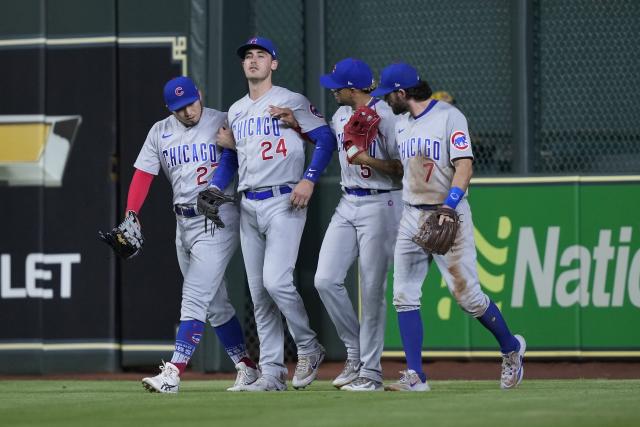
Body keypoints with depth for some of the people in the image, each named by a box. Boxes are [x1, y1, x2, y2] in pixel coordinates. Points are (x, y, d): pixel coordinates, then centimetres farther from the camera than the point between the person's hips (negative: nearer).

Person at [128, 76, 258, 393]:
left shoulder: (224, 123, -5)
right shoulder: (160, 133, 8)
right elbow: (143, 175, 3)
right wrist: (130, 216, -10)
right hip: (183, 223, 6)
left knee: (195, 299, -13)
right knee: (215, 304, 11)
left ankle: (173, 374, -18)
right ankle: (247, 368, 21)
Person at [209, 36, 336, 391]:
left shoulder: (291, 101, -2)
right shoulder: (236, 111, 17)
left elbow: (326, 139, -6)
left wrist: (309, 179, -17)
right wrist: (214, 188, 6)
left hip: (283, 203, -7)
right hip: (248, 206, 7)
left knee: (276, 281, -18)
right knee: (258, 294, 5)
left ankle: (309, 348, 3)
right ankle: (272, 372, 8)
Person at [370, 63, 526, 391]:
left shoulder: (449, 117, -10)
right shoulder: (401, 124, 14)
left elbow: (464, 167, -18)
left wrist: (449, 207, -29)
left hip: (448, 215, -7)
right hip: (411, 216, 7)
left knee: (467, 295, -6)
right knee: (404, 296, -3)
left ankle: (511, 348, 18)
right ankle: (415, 376, -3)